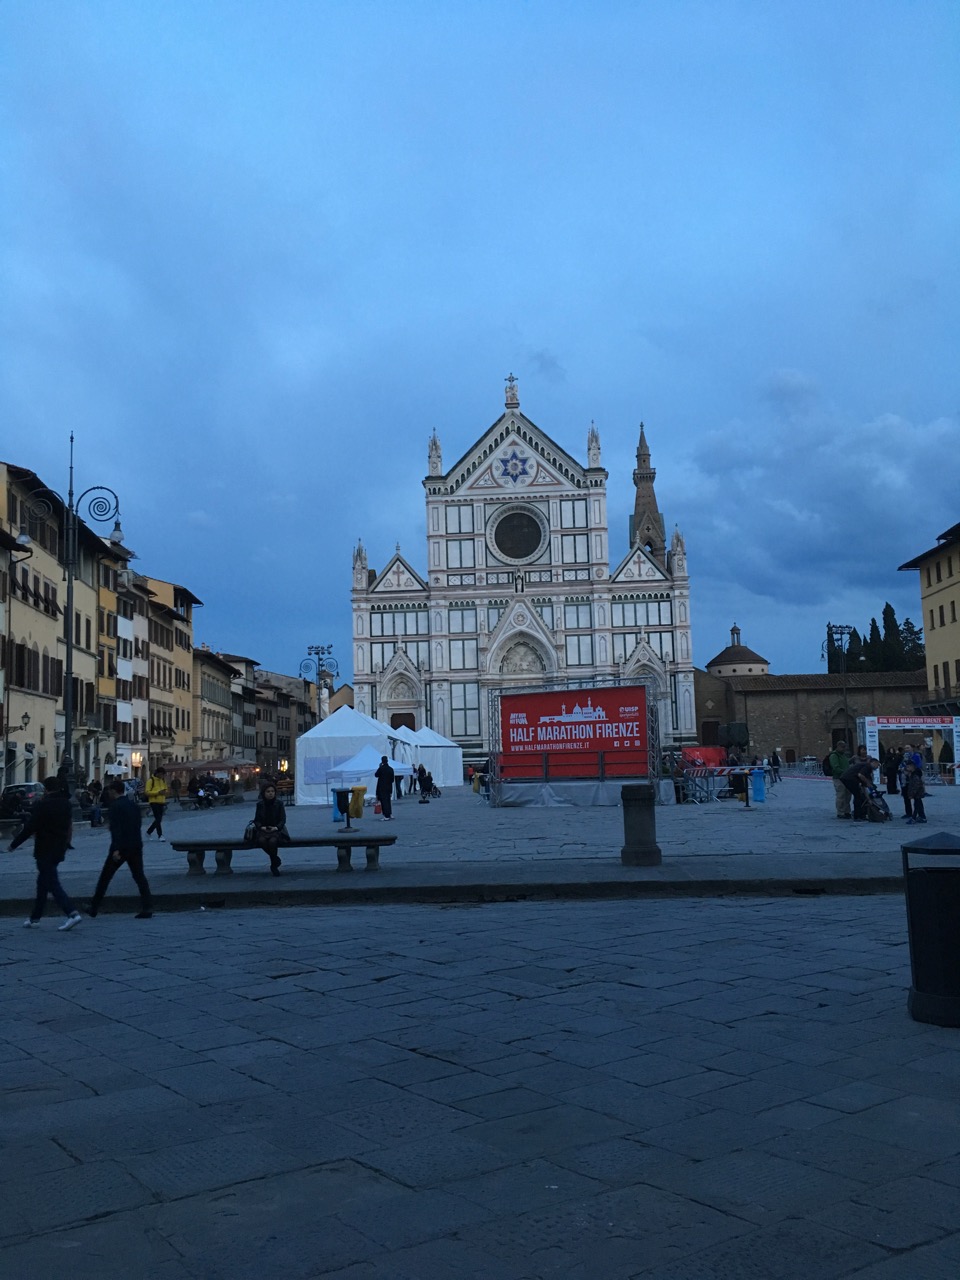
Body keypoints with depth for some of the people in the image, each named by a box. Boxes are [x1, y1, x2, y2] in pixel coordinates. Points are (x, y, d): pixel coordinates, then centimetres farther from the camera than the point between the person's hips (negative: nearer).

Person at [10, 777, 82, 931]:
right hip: (59, 849, 8)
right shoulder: (65, 804, 7)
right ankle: (35, 917, 22)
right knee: (43, 883, 16)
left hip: (45, 851, -8)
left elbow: (29, 828, -15)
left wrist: (14, 844, -4)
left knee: (52, 884, -7)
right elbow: (69, 827, 16)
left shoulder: (42, 805, -15)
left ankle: (72, 913, -18)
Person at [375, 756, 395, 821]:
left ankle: (386, 816, -8)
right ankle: (390, 815, 20)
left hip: (382, 788, -5)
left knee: (384, 801, -4)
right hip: (389, 788, 5)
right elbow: (392, 779, 8)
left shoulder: (381, 768, -14)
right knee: (388, 801, 15)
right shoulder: (390, 769, 3)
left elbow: (376, 775, 1)